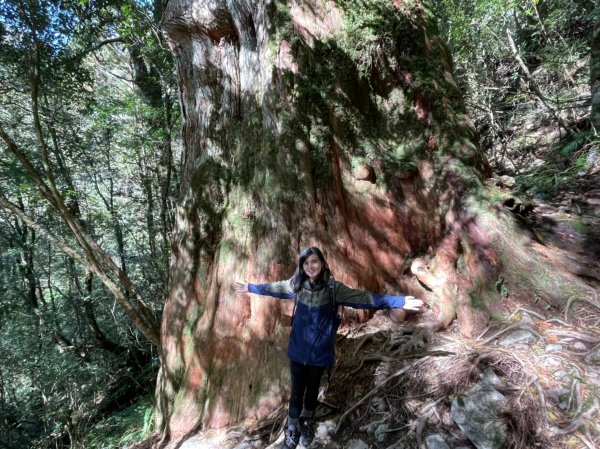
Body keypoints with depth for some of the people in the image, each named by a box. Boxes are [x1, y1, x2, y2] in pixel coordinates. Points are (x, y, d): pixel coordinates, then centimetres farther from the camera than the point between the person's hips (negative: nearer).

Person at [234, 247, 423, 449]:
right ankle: (292, 432, 35)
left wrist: (400, 302, -29)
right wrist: (250, 288, 20)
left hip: (320, 351, -1)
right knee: (297, 391, 12)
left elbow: (364, 298, -22)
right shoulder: (296, 284, -9)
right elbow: (273, 288, 8)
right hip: (298, 349, 1)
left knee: (312, 388, 21)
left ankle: (306, 424, 48)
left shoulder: (333, 287, -18)